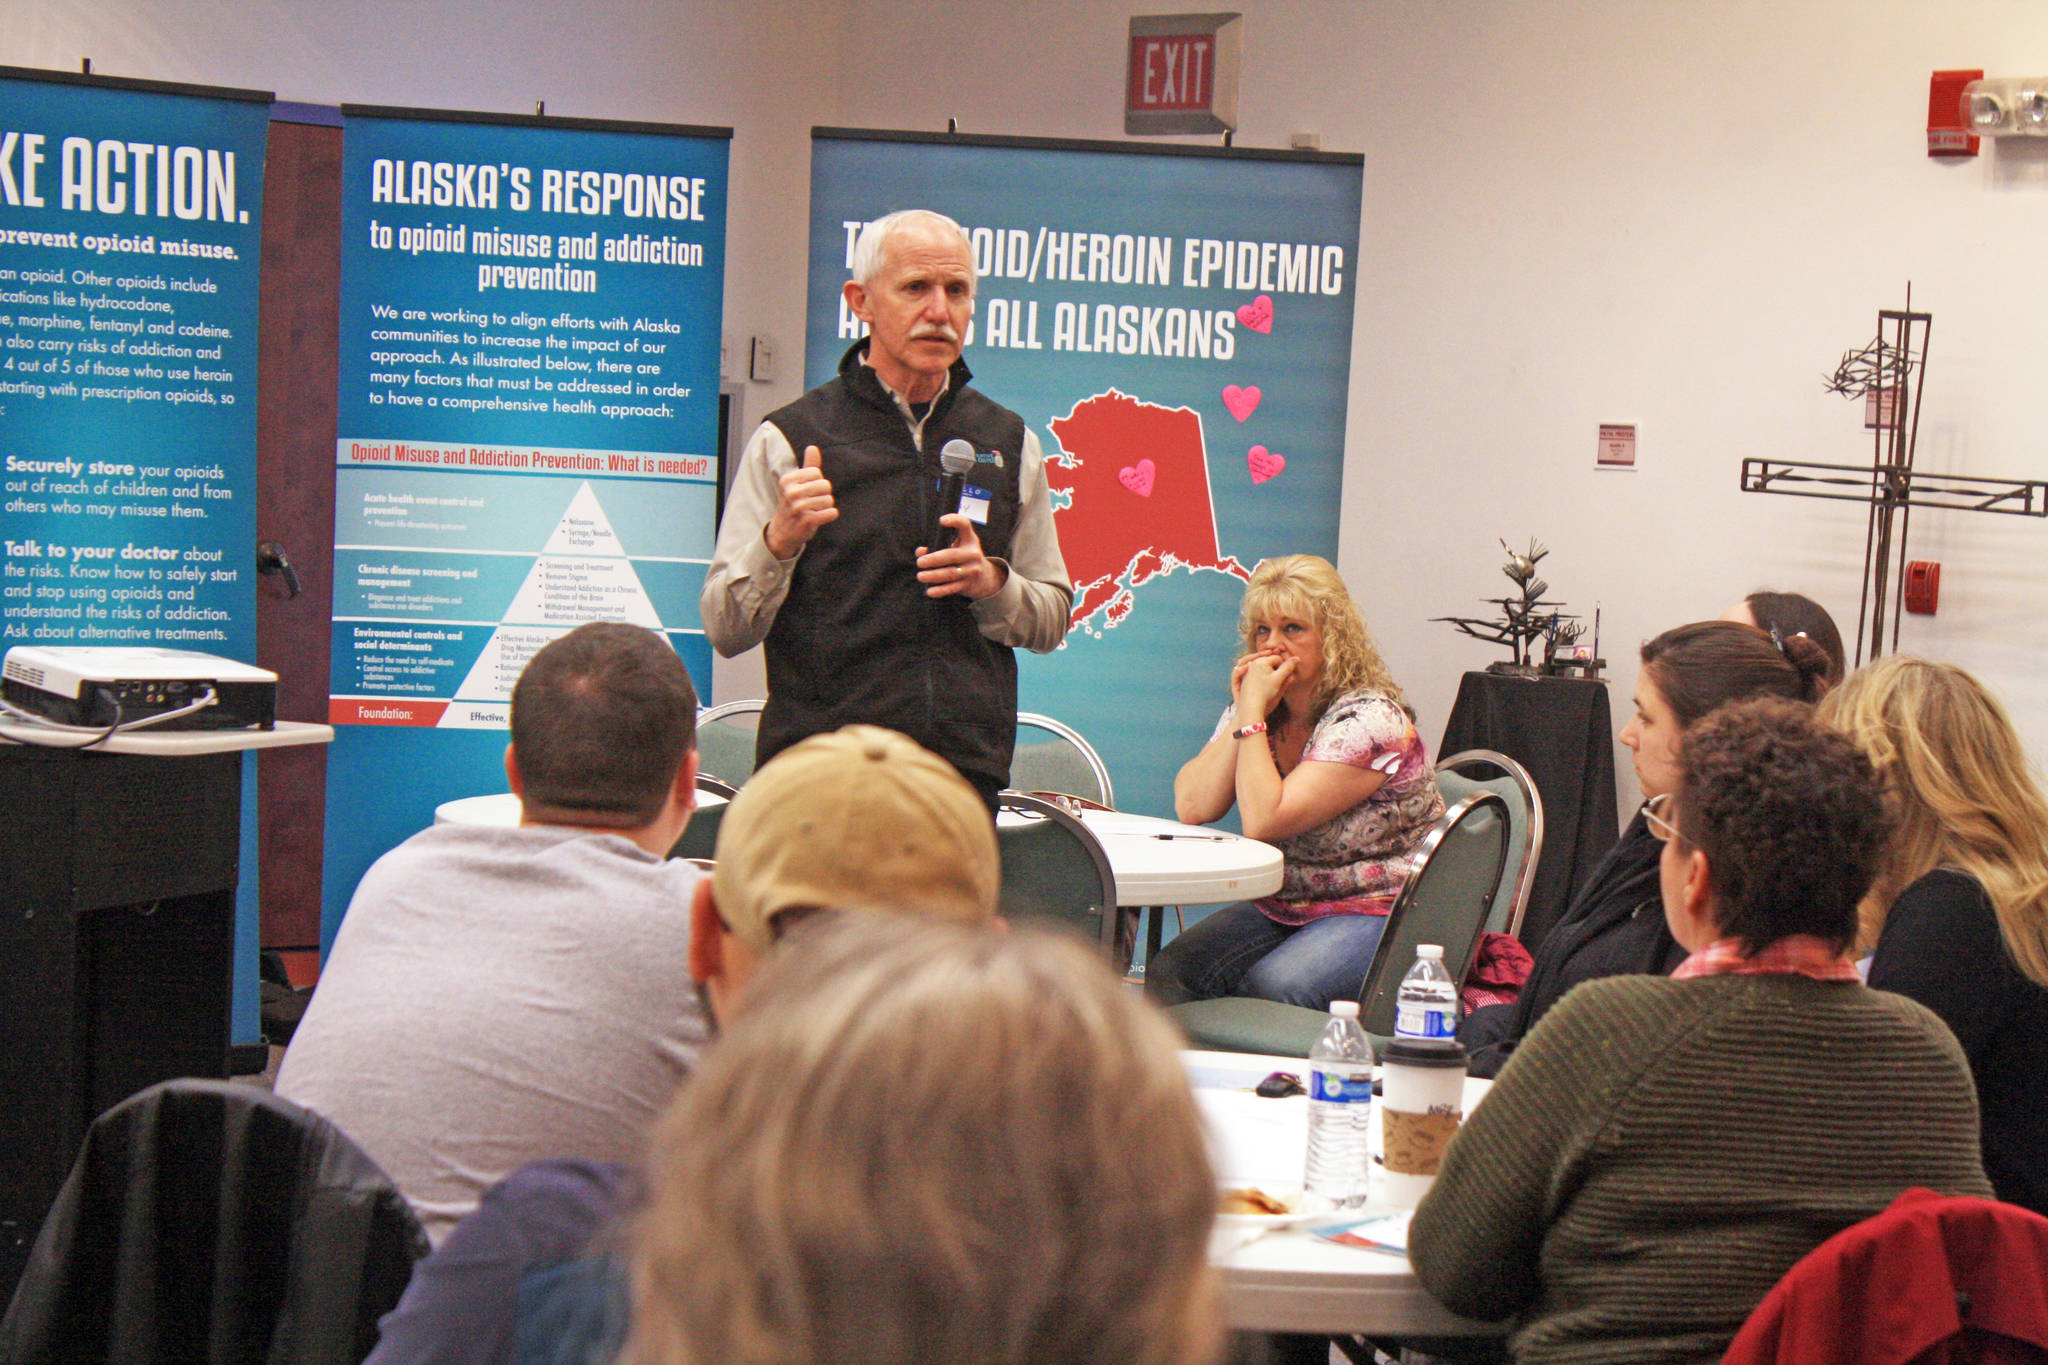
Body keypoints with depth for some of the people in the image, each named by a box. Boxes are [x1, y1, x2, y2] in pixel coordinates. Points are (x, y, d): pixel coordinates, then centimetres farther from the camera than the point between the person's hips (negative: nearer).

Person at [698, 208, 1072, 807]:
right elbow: (725, 630, 0)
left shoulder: (1011, 444, 14)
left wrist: (992, 582, -3)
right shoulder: (788, 439, 3)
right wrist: (779, 542, -18)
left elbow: (1052, 622, 17)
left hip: (969, 774, 3)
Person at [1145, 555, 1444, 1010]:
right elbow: (1193, 808, -7)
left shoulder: (1367, 719, -17)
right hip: (1281, 906, 7)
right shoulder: (1257, 710, 6)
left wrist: (1253, 714, -19)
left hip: (1375, 911, -7)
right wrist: (1244, 713, -11)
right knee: (1166, 977, -18)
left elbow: (1263, 821, -25)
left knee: (1270, 988, -33)